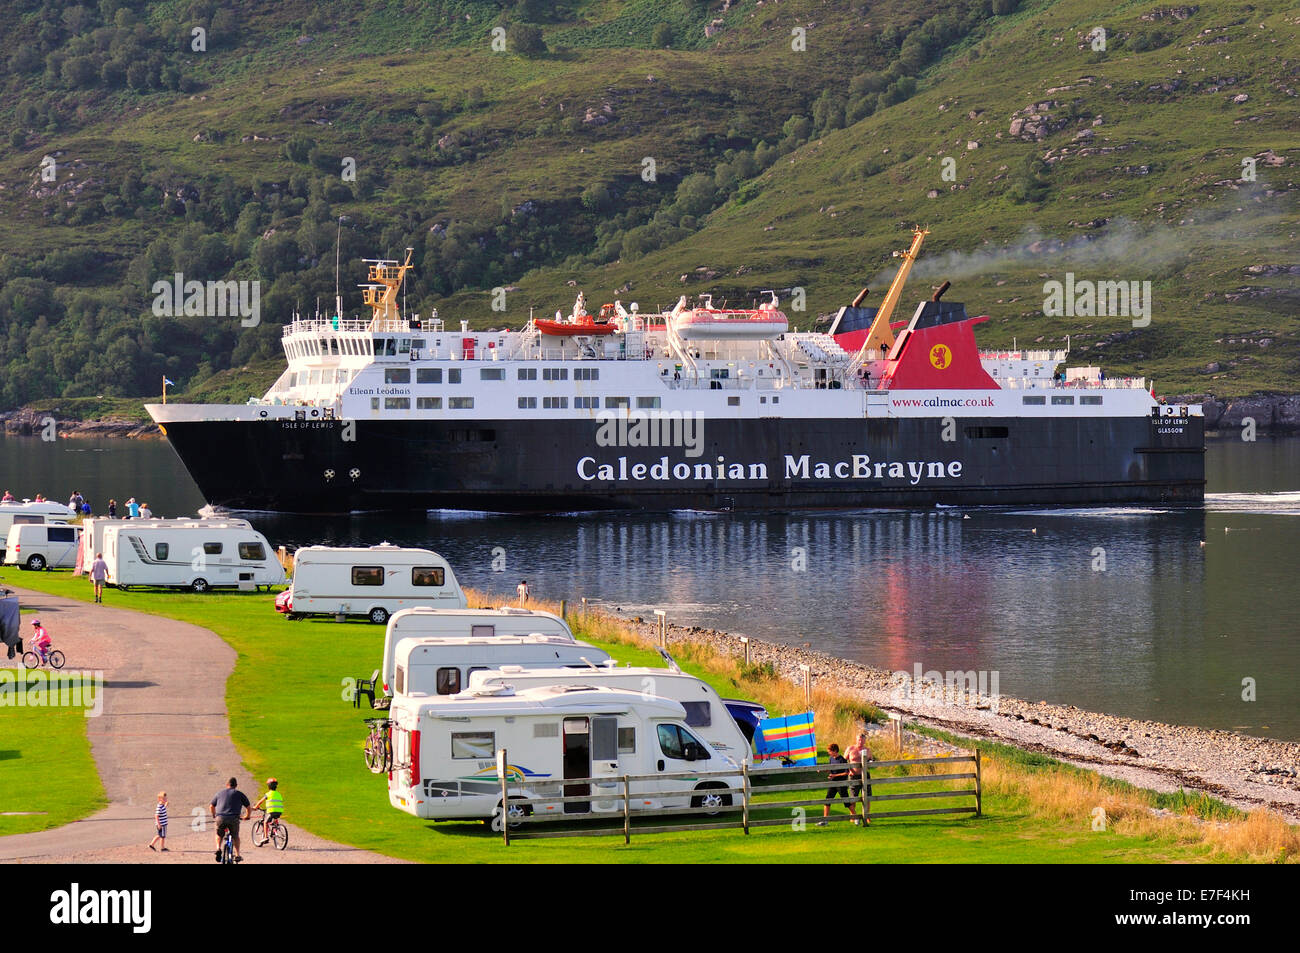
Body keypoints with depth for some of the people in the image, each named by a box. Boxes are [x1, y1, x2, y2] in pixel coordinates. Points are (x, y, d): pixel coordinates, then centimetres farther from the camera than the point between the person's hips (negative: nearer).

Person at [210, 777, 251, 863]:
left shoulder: (219, 793, 21)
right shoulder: (239, 794, 16)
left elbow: (211, 806, 23)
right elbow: (249, 808, 18)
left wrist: (214, 815, 41)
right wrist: (247, 817, 37)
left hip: (220, 818, 1)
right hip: (234, 818, -1)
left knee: (219, 835, 26)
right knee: (236, 836, 23)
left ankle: (218, 849, 4)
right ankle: (237, 856, 21)